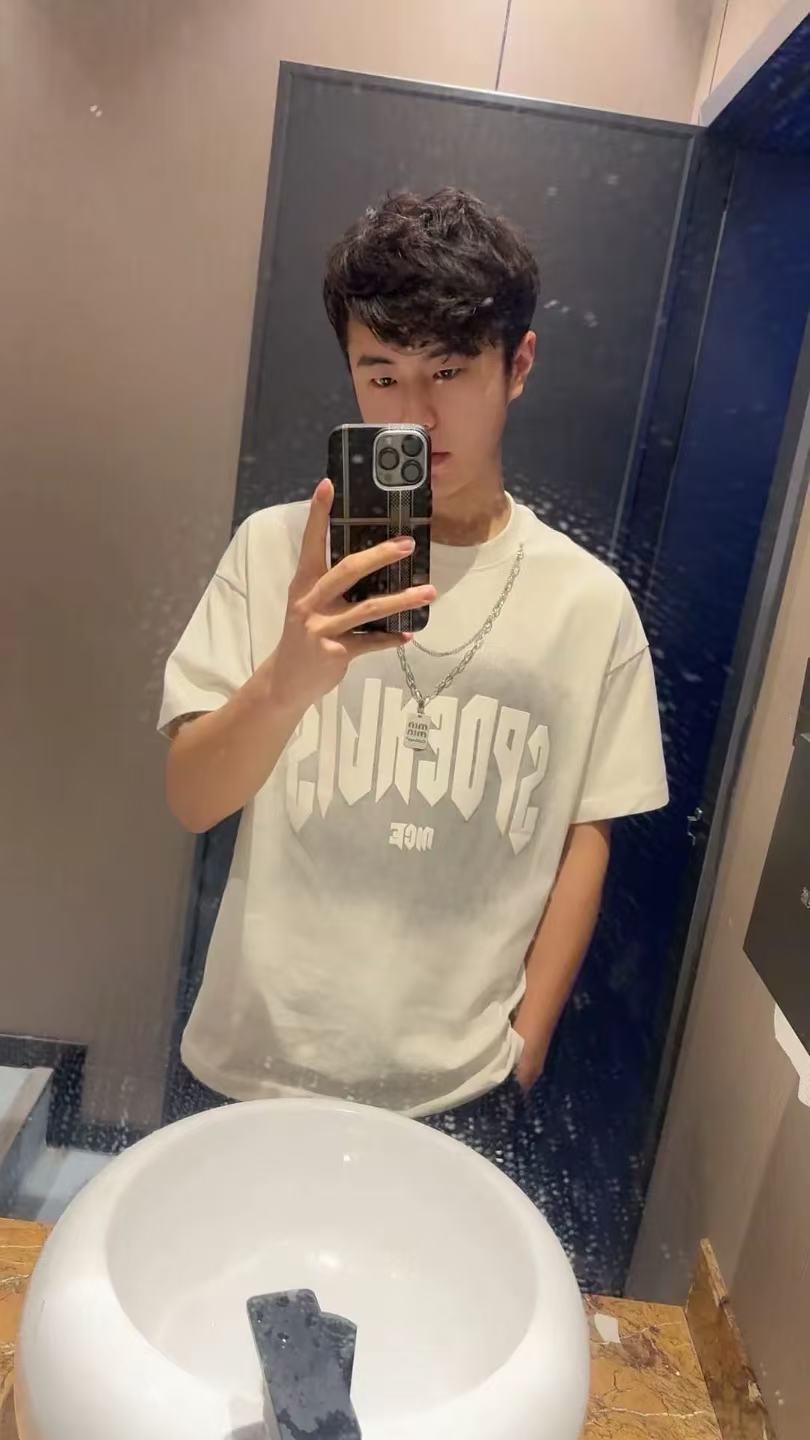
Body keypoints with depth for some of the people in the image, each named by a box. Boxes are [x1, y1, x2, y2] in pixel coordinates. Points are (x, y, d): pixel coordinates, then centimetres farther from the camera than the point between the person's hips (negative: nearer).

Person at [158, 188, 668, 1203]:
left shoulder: (590, 603, -6)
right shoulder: (278, 548, -8)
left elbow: (585, 837, 0)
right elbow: (191, 800, -12)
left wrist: (525, 1045, 1)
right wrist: (288, 676, -31)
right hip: (254, 1067, 1)